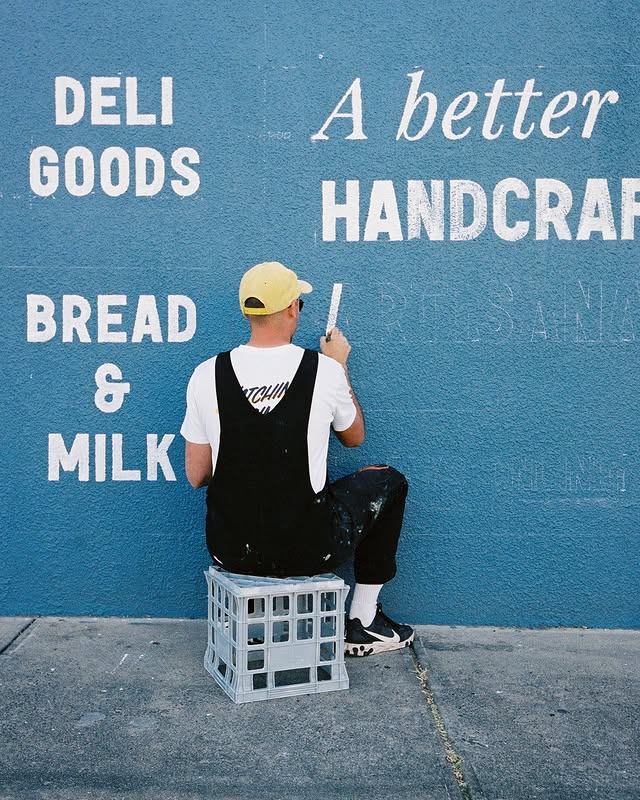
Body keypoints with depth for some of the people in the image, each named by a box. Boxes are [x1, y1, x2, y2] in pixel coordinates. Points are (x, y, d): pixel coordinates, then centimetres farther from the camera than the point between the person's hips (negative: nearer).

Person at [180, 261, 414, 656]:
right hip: (307, 550, -3)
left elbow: (196, 476, 1)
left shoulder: (207, 374, -6)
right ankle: (364, 623, 28)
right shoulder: (324, 370, -10)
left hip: (231, 550, 3)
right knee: (388, 481, 23)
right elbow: (354, 436, 10)